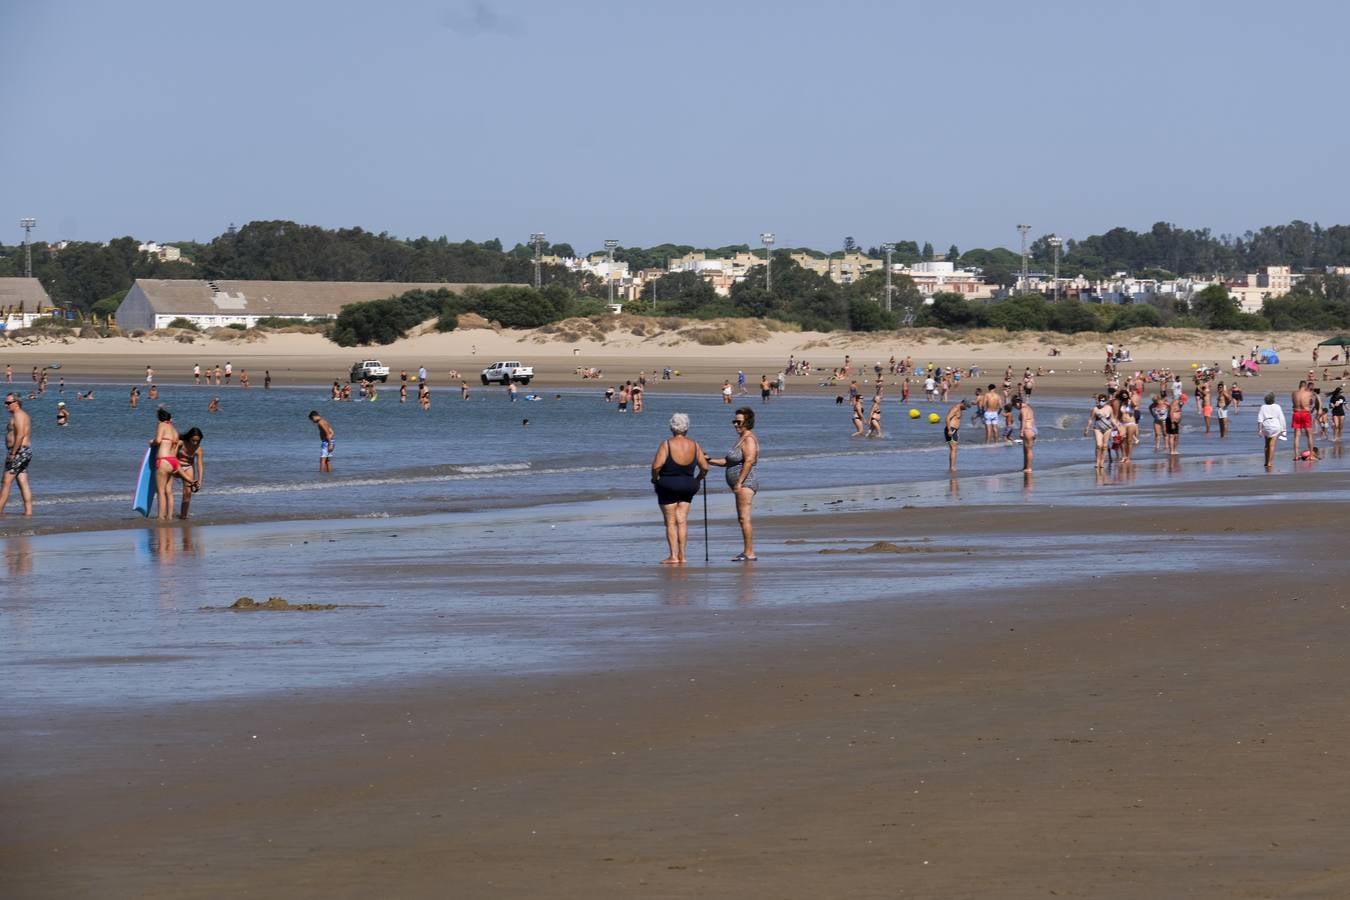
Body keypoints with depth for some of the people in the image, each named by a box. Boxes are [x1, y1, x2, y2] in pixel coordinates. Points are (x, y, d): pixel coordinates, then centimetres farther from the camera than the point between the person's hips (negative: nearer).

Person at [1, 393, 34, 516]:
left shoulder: (18, 416, -12)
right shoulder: (24, 415, 19)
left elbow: (20, 436, -22)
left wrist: (12, 454, -23)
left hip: (18, 451, -10)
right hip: (27, 451, 10)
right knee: (23, 484, 7)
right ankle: (28, 511, 4)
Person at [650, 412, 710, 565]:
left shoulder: (667, 444, -12)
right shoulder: (694, 445, 0)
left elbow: (656, 466, -19)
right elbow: (704, 467, 1)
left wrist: (655, 478, -1)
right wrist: (698, 480, 18)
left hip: (668, 485, -4)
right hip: (688, 486, 4)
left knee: (671, 522, 3)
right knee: (682, 521, 8)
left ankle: (673, 556, 0)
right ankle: (682, 556, 6)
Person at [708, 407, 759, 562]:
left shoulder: (749, 439, -12)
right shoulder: (741, 438, 20)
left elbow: (749, 461, -23)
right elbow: (729, 461, 25)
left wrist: (739, 482, -25)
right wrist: (710, 461, 19)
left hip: (745, 484, -11)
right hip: (741, 485, 11)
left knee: (744, 518, -12)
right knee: (742, 519, 12)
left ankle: (749, 553, -13)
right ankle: (747, 551, 16)